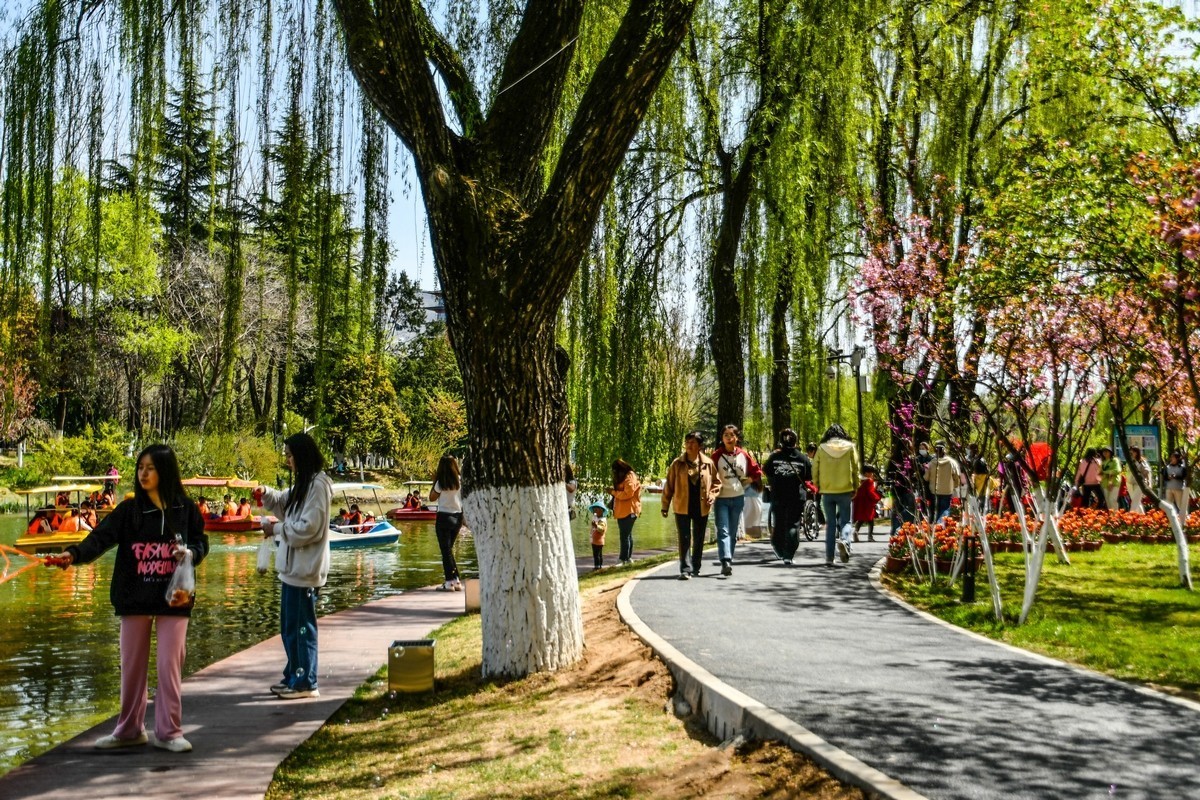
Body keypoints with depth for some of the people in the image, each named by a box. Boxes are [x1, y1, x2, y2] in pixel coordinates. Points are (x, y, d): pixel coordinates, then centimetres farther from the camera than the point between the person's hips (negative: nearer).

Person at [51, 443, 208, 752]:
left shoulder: (186, 509, -1)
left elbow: (201, 542, 8)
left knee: (170, 664, 0)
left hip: (174, 598, -1)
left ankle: (168, 731, 12)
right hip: (134, 599, 2)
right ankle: (130, 729, 25)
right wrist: (74, 553, -30)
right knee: (132, 665, 10)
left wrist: (190, 552, -14)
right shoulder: (128, 510, -1)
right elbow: (100, 538, -13)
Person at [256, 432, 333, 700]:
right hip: (293, 566, 10)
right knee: (289, 626, 18)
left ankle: (306, 683, 8)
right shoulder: (302, 483, 14)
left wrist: (276, 529, -12)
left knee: (301, 626, -2)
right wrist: (266, 494, 8)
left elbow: (308, 528, -22)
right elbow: (283, 503, 28)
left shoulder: (317, 485, -17)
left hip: (304, 570, -10)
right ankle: (293, 676, 28)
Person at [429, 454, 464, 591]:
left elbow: (432, 498, 0)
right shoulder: (460, 481, -1)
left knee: (446, 550, 1)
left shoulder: (441, 483, -12)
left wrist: (434, 481, 3)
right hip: (457, 517, 5)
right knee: (449, 548, 17)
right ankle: (456, 580, 14)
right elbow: (463, 499, 5)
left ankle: (450, 582, -1)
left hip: (444, 517, -5)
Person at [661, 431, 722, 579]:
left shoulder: (708, 463, 1)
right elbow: (669, 485, 4)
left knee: (698, 540, 11)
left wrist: (712, 495, -5)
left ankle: (696, 569, 25)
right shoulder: (677, 464, -1)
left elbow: (716, 482, 12)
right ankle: (685, 569, -5)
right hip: (682, 507, -2)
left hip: (702, 507, 2)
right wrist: (665, 505, 4)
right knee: (684, 539, -7)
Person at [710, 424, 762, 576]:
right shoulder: (717, 455, -5)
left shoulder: (743, 455, 5)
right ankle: (725, 562, -25)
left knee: (733, 533, 10)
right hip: (721, 498, -4)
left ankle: (729, 562, 19)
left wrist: (747, 481, 4)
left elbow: (757, 471, 15)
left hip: (738, 498, 4)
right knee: (723, 530, -15)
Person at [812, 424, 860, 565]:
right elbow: (855, 468, 1)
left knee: (830, 523, 9)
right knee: (845, 520, 9)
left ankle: (829, 557, 7)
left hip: (827, 491, 1)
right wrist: (855, 488, 9)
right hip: (845, 490, -1)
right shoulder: (850, 447, 1)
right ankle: (844, 540, -23)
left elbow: (815, 470, 2)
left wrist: (818, 487, 13)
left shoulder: (821, 448, 1)